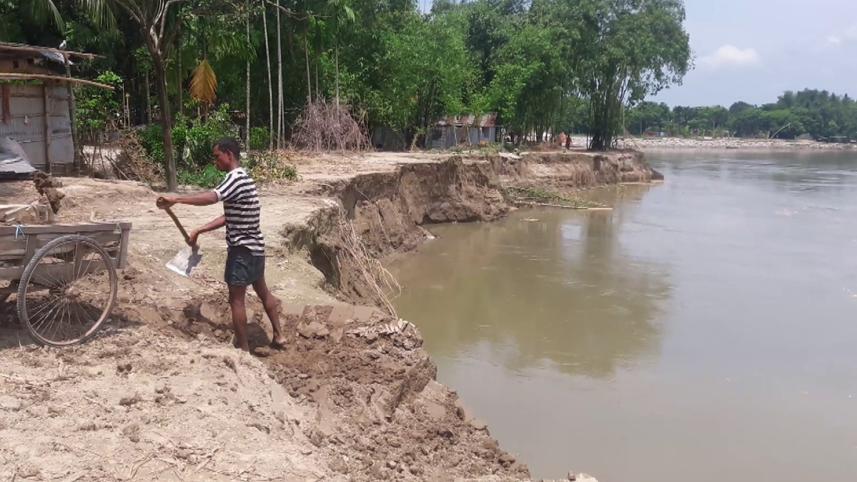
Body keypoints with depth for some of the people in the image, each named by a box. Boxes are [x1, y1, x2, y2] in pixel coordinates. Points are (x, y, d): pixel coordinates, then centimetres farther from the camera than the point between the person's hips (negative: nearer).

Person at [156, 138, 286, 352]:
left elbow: (211, 197, -37)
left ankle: (244, 349, 6)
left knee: (236, 299, -1)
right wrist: (199, 230, 8)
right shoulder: (242, 178, 14)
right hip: (255, 247, 10)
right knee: (263, 291, 21)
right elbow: (228, 217, 13)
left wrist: (176, 199, -39)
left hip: (242, 249, -10)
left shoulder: (236, 178, -17)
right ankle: (278, 335, 33)